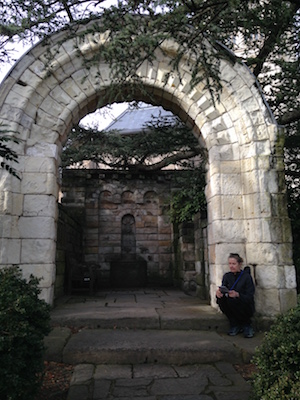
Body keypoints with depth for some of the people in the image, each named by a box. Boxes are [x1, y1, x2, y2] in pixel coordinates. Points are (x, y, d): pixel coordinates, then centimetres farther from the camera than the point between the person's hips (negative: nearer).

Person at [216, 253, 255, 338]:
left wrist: (237, 295, -34)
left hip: (246, 308, -4)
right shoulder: (226, 276, 5)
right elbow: (223, 290, -2)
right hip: (232, 306, 4)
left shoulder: (246, 276, -9)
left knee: (231, 300, -32)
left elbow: (249, 297, -15)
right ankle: (235, 325, -3)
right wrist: (219, 293, -27)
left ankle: (246, 325, -6)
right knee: (221, 299, -25)